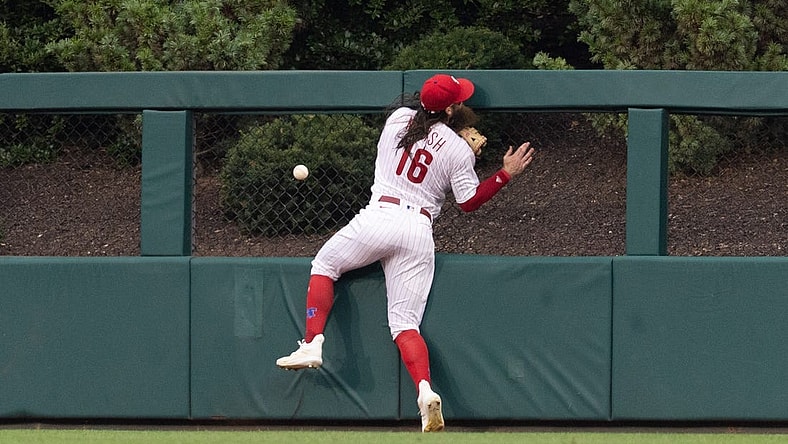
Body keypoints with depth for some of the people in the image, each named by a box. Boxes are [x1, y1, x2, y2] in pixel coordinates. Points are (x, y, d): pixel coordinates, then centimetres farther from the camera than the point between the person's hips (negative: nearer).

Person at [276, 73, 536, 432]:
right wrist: (507, 174, 11)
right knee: (405, 322, 1)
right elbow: (469, 202, 7)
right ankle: (425, 389, -22)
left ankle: (312, 345, 8)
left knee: (324, 265, 23)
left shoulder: (400, 117, 6)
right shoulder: (458, 150, 0)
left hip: (381, 217, -1)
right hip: (420, 231, 1)